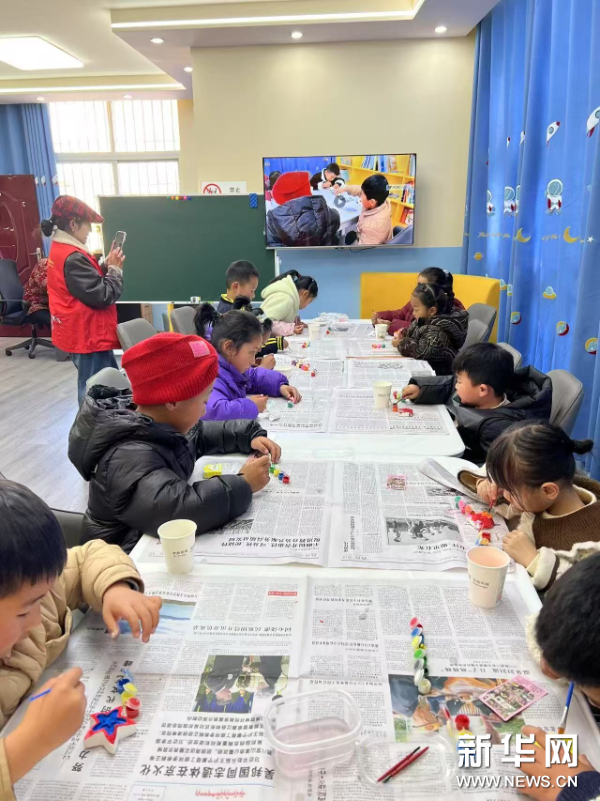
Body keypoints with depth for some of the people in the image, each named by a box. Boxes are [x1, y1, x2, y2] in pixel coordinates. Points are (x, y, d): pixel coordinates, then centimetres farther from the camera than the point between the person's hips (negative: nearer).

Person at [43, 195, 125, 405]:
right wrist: (115, 269, -10)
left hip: (81, 333, 11)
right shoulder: (73, 258, -23)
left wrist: (106, 265, 3)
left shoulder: (60, 250, 10)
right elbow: (102, 296, -23)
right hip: (89, 335, -11)